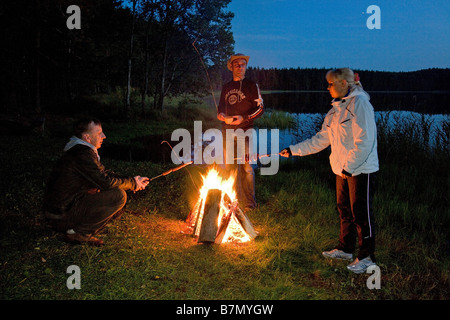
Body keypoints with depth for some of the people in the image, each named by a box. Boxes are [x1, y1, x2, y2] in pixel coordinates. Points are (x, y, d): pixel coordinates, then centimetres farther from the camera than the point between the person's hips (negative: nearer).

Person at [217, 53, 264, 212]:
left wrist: (244, 118, -14)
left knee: (246, 167, -4)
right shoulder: (226, 87, 16)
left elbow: (260, 108, -2)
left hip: (244, 131, -5)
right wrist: (221, 115, 0)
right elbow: (221, 107, 24)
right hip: (227, 130, 5)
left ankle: (249, 203, 4)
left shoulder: (251, 85, 2)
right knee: (230, 166, 9)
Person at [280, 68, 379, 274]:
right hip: (343, 168, 9)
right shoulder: (337, 108, 13)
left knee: (361, 213, -2)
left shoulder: (359, 103, -14)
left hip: (361, 169, -8)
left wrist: (350, 166, -21)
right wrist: (293, 150, 11)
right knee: (344, 209, 16)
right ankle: (345, 249, 30)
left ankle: (367, 257, 10)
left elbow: (364, 141, -20)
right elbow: (321, 139, 15)